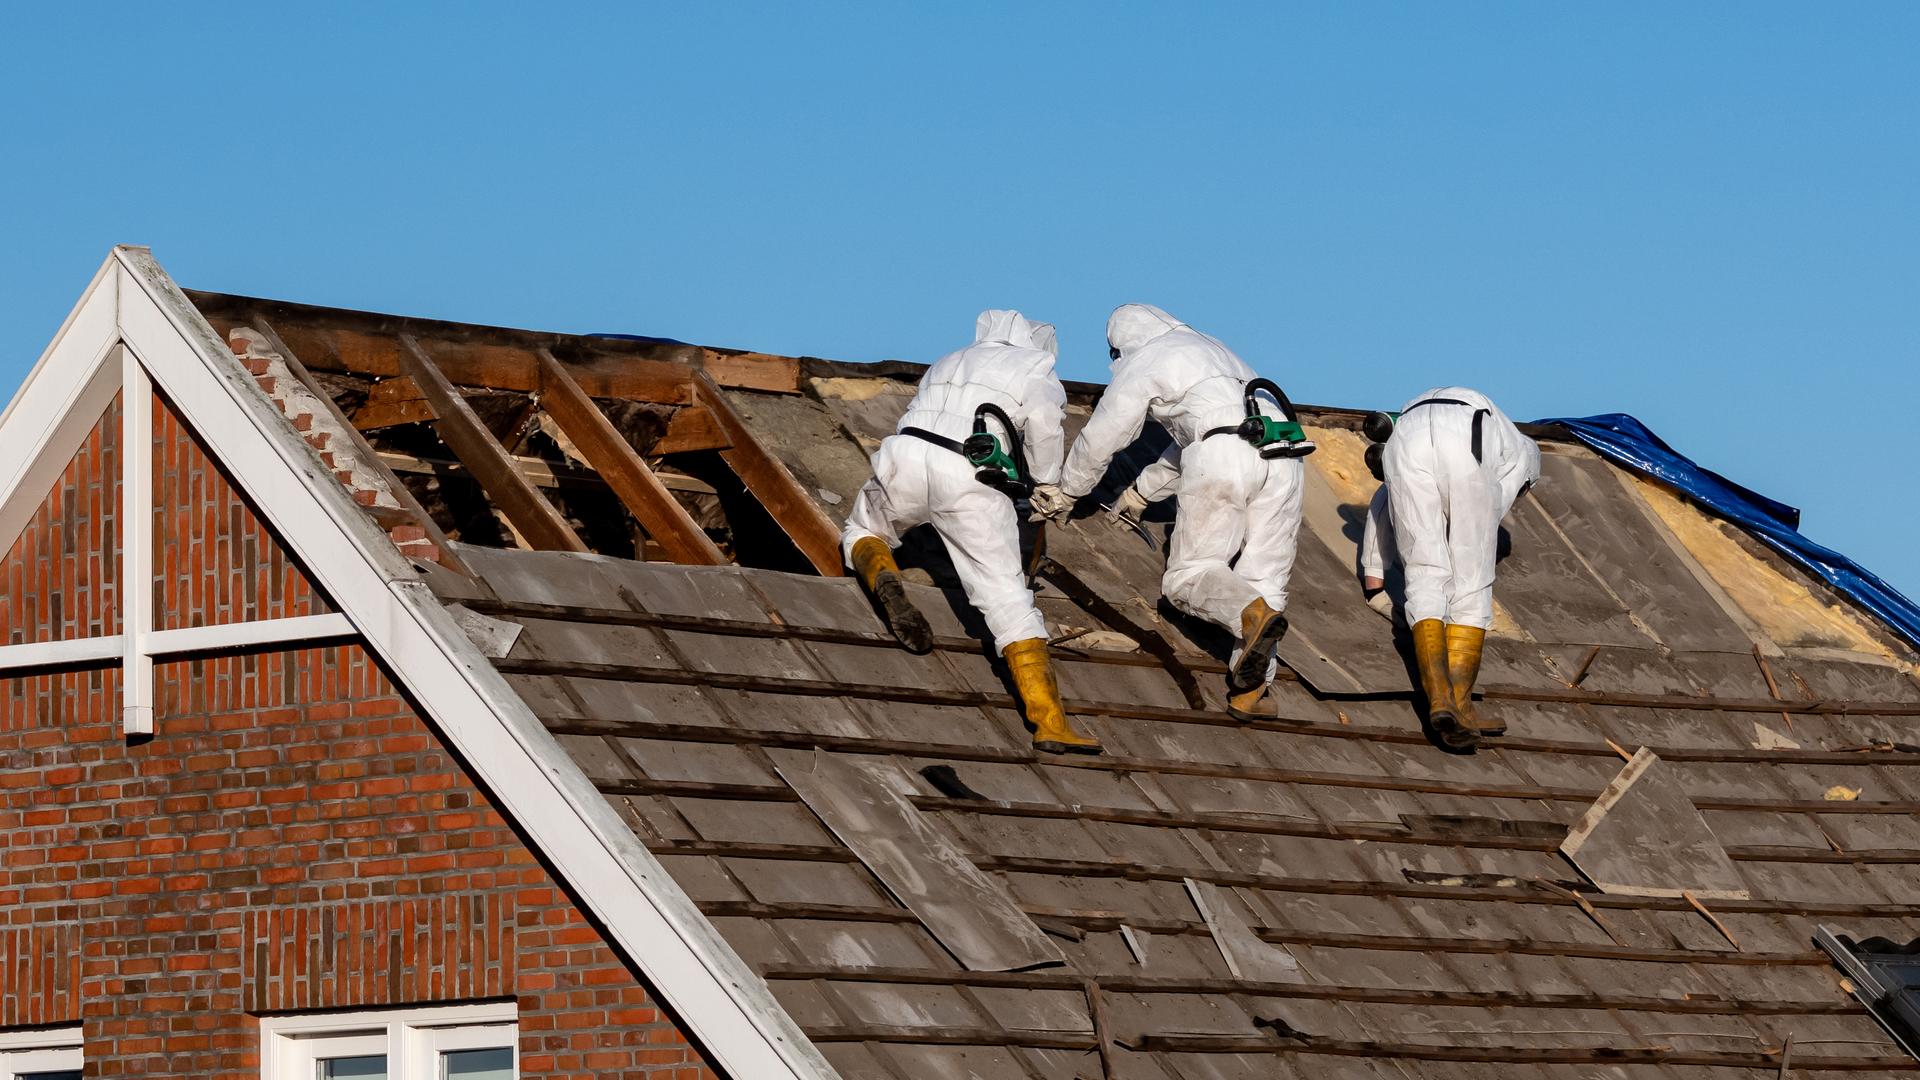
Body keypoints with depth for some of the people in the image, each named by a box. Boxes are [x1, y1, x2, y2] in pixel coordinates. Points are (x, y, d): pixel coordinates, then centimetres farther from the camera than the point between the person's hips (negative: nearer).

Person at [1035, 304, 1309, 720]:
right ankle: (1249, 689, -13)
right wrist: (1144, 489, 56)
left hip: (1223, 453, -6)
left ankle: (1253, 615, -31)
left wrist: (1066, 492, 38)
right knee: (1264, 578, 4)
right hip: (1282, 456, 6)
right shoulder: (1213, 349, 37)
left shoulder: (1141, 365, 15)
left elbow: (1099, 439, 22)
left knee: (1189, 575, -1)